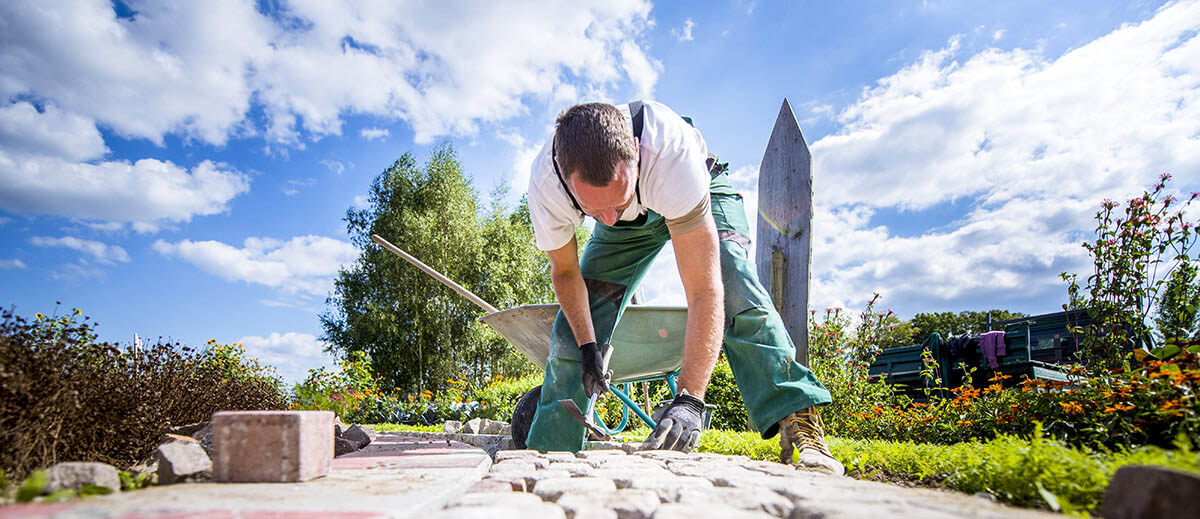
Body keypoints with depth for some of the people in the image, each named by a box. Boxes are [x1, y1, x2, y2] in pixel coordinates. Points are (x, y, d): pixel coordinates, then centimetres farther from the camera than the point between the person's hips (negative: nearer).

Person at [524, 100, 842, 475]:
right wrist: (586, 346, -20)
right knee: (572, 328, -5)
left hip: (703, 192, -2)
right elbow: (565, 271, -13)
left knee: (734, 287, -32)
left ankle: (799, 422, -23)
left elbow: (704, 292, -48)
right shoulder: (545, 184, -35)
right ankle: (548, 450, 11)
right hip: (629, 226, 3)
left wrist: (689, 399, -53)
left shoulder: (669, 151, -47)